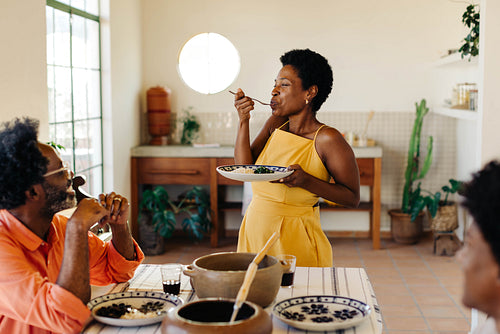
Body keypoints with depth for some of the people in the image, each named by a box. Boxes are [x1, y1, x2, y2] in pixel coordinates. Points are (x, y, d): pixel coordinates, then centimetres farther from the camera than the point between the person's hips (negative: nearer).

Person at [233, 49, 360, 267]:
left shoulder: (327, 139, -12)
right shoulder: (275, 124, 7)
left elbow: (352, 197, -10)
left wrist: (306, 181, -22)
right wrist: (244, 120, -5)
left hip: (295, 239, -5)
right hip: (254, 230, 6)